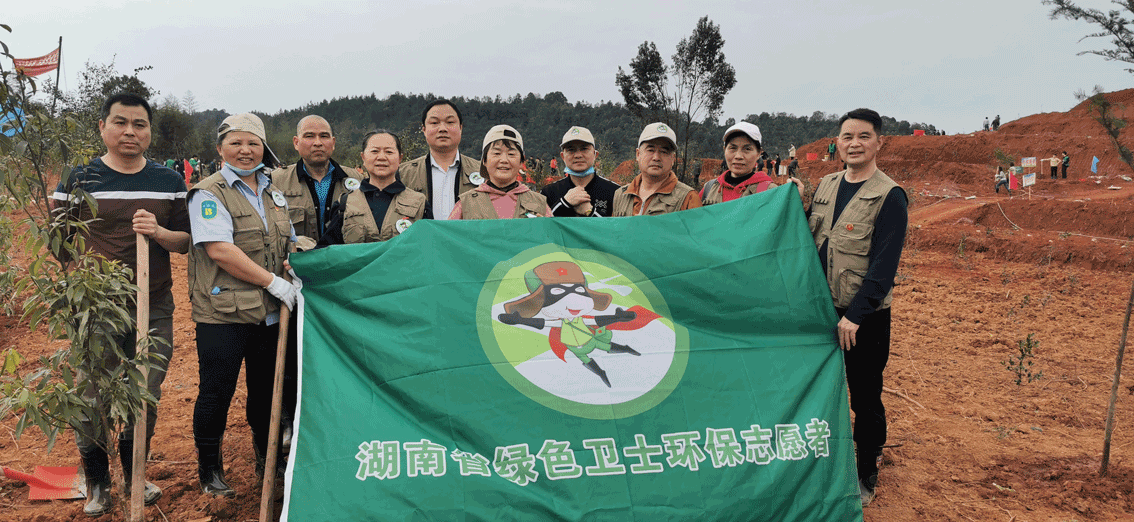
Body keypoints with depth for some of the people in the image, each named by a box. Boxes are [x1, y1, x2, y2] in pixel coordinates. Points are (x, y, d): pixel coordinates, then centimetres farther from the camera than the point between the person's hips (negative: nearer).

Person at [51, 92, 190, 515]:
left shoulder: (169, 182, 6)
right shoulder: (79, 179, 0)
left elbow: (187, 241, 6)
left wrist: (159, 232, -15)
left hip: (154, 309, 2)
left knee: (146, 398, 10)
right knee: (92, 399, 4)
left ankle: (135, 474, 32)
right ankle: (97, 484, 26)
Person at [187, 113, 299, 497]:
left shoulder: (273, 192, 15)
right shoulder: (208, 193, -5)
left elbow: (289, 243, 24)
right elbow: (219, 249, -17)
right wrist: (274, 282, -19)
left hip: (269, 312, 6)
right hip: (222, 313, -5)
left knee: (267, 388, 14)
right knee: (217, 393, 3)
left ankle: (268, 460, 31)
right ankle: (209, 469, 21)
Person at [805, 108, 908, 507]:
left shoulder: (889, 196, -11)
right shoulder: (825, 186, 7)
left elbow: (885, 264, -17)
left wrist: (855, 314, -22)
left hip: (864, 317, -5)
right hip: (820, 309, 6)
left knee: (865, 399, 6)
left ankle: (866, 476, 23)